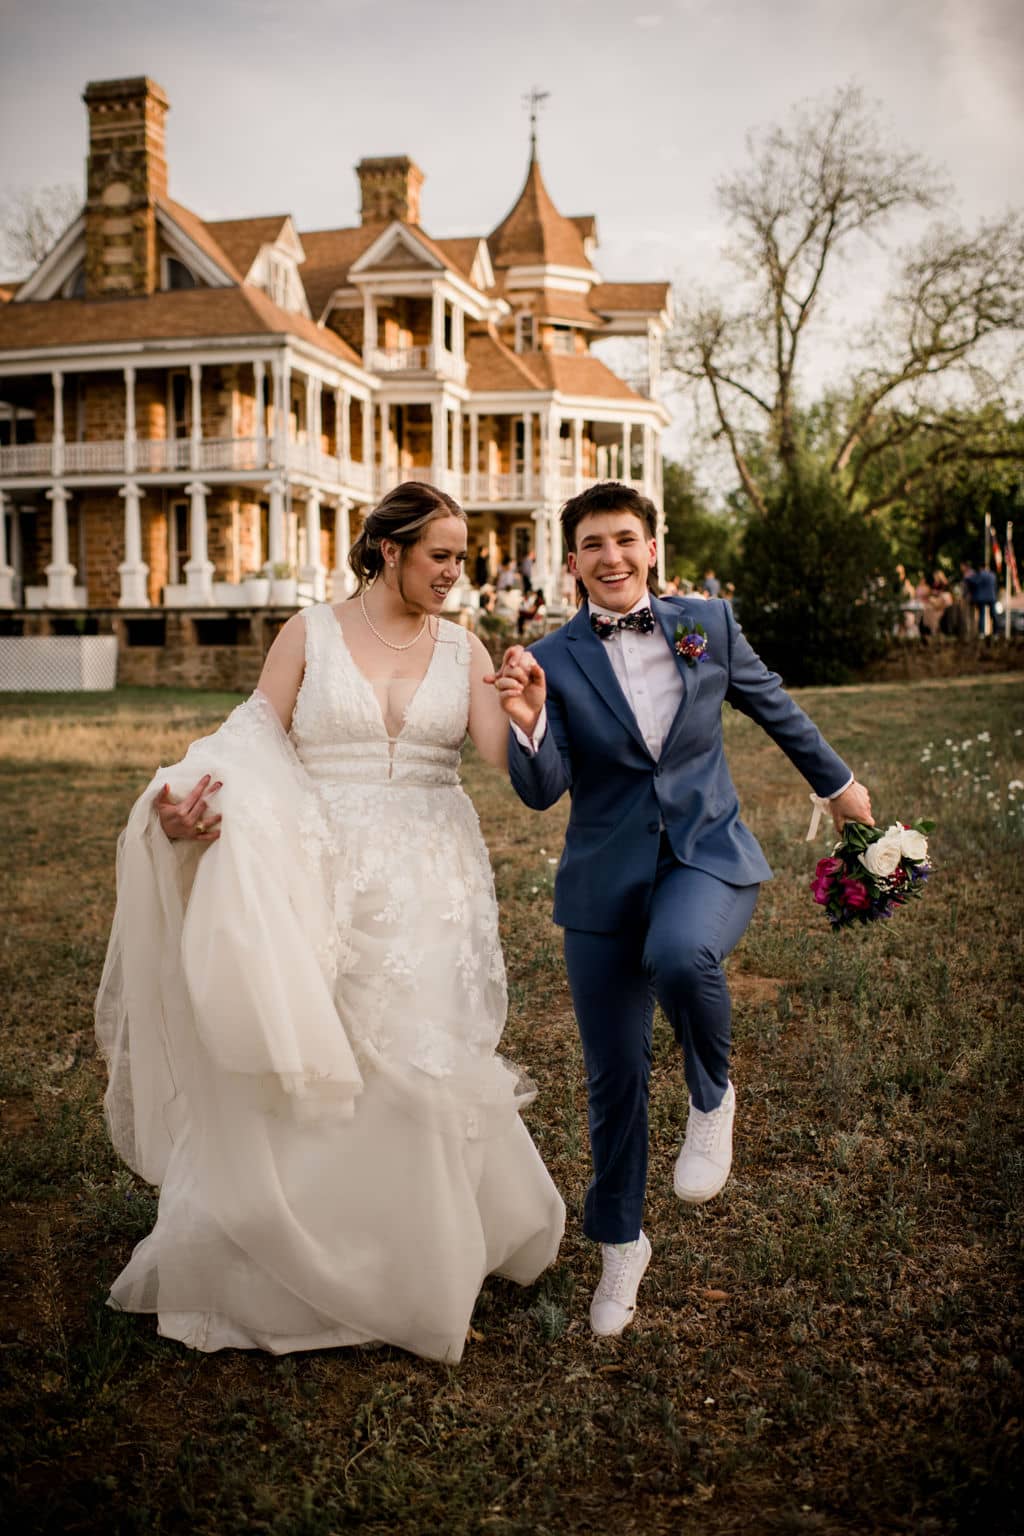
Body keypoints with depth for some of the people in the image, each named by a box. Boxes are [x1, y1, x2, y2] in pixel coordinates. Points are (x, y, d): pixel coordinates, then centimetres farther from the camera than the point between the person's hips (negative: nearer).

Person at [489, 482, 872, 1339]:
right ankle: (619, 1245, 31)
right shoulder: (554, 661, -3)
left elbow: (774, 707, 17)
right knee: (614, 1076, 6)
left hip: (708, 857, 0)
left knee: (679, 955, -35)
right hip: (607, 881, 1)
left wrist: (837, 782, 28)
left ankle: (713, 1097, -2)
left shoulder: (709, 624, 1)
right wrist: (527, 722, -28)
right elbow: (541, 792, -8)